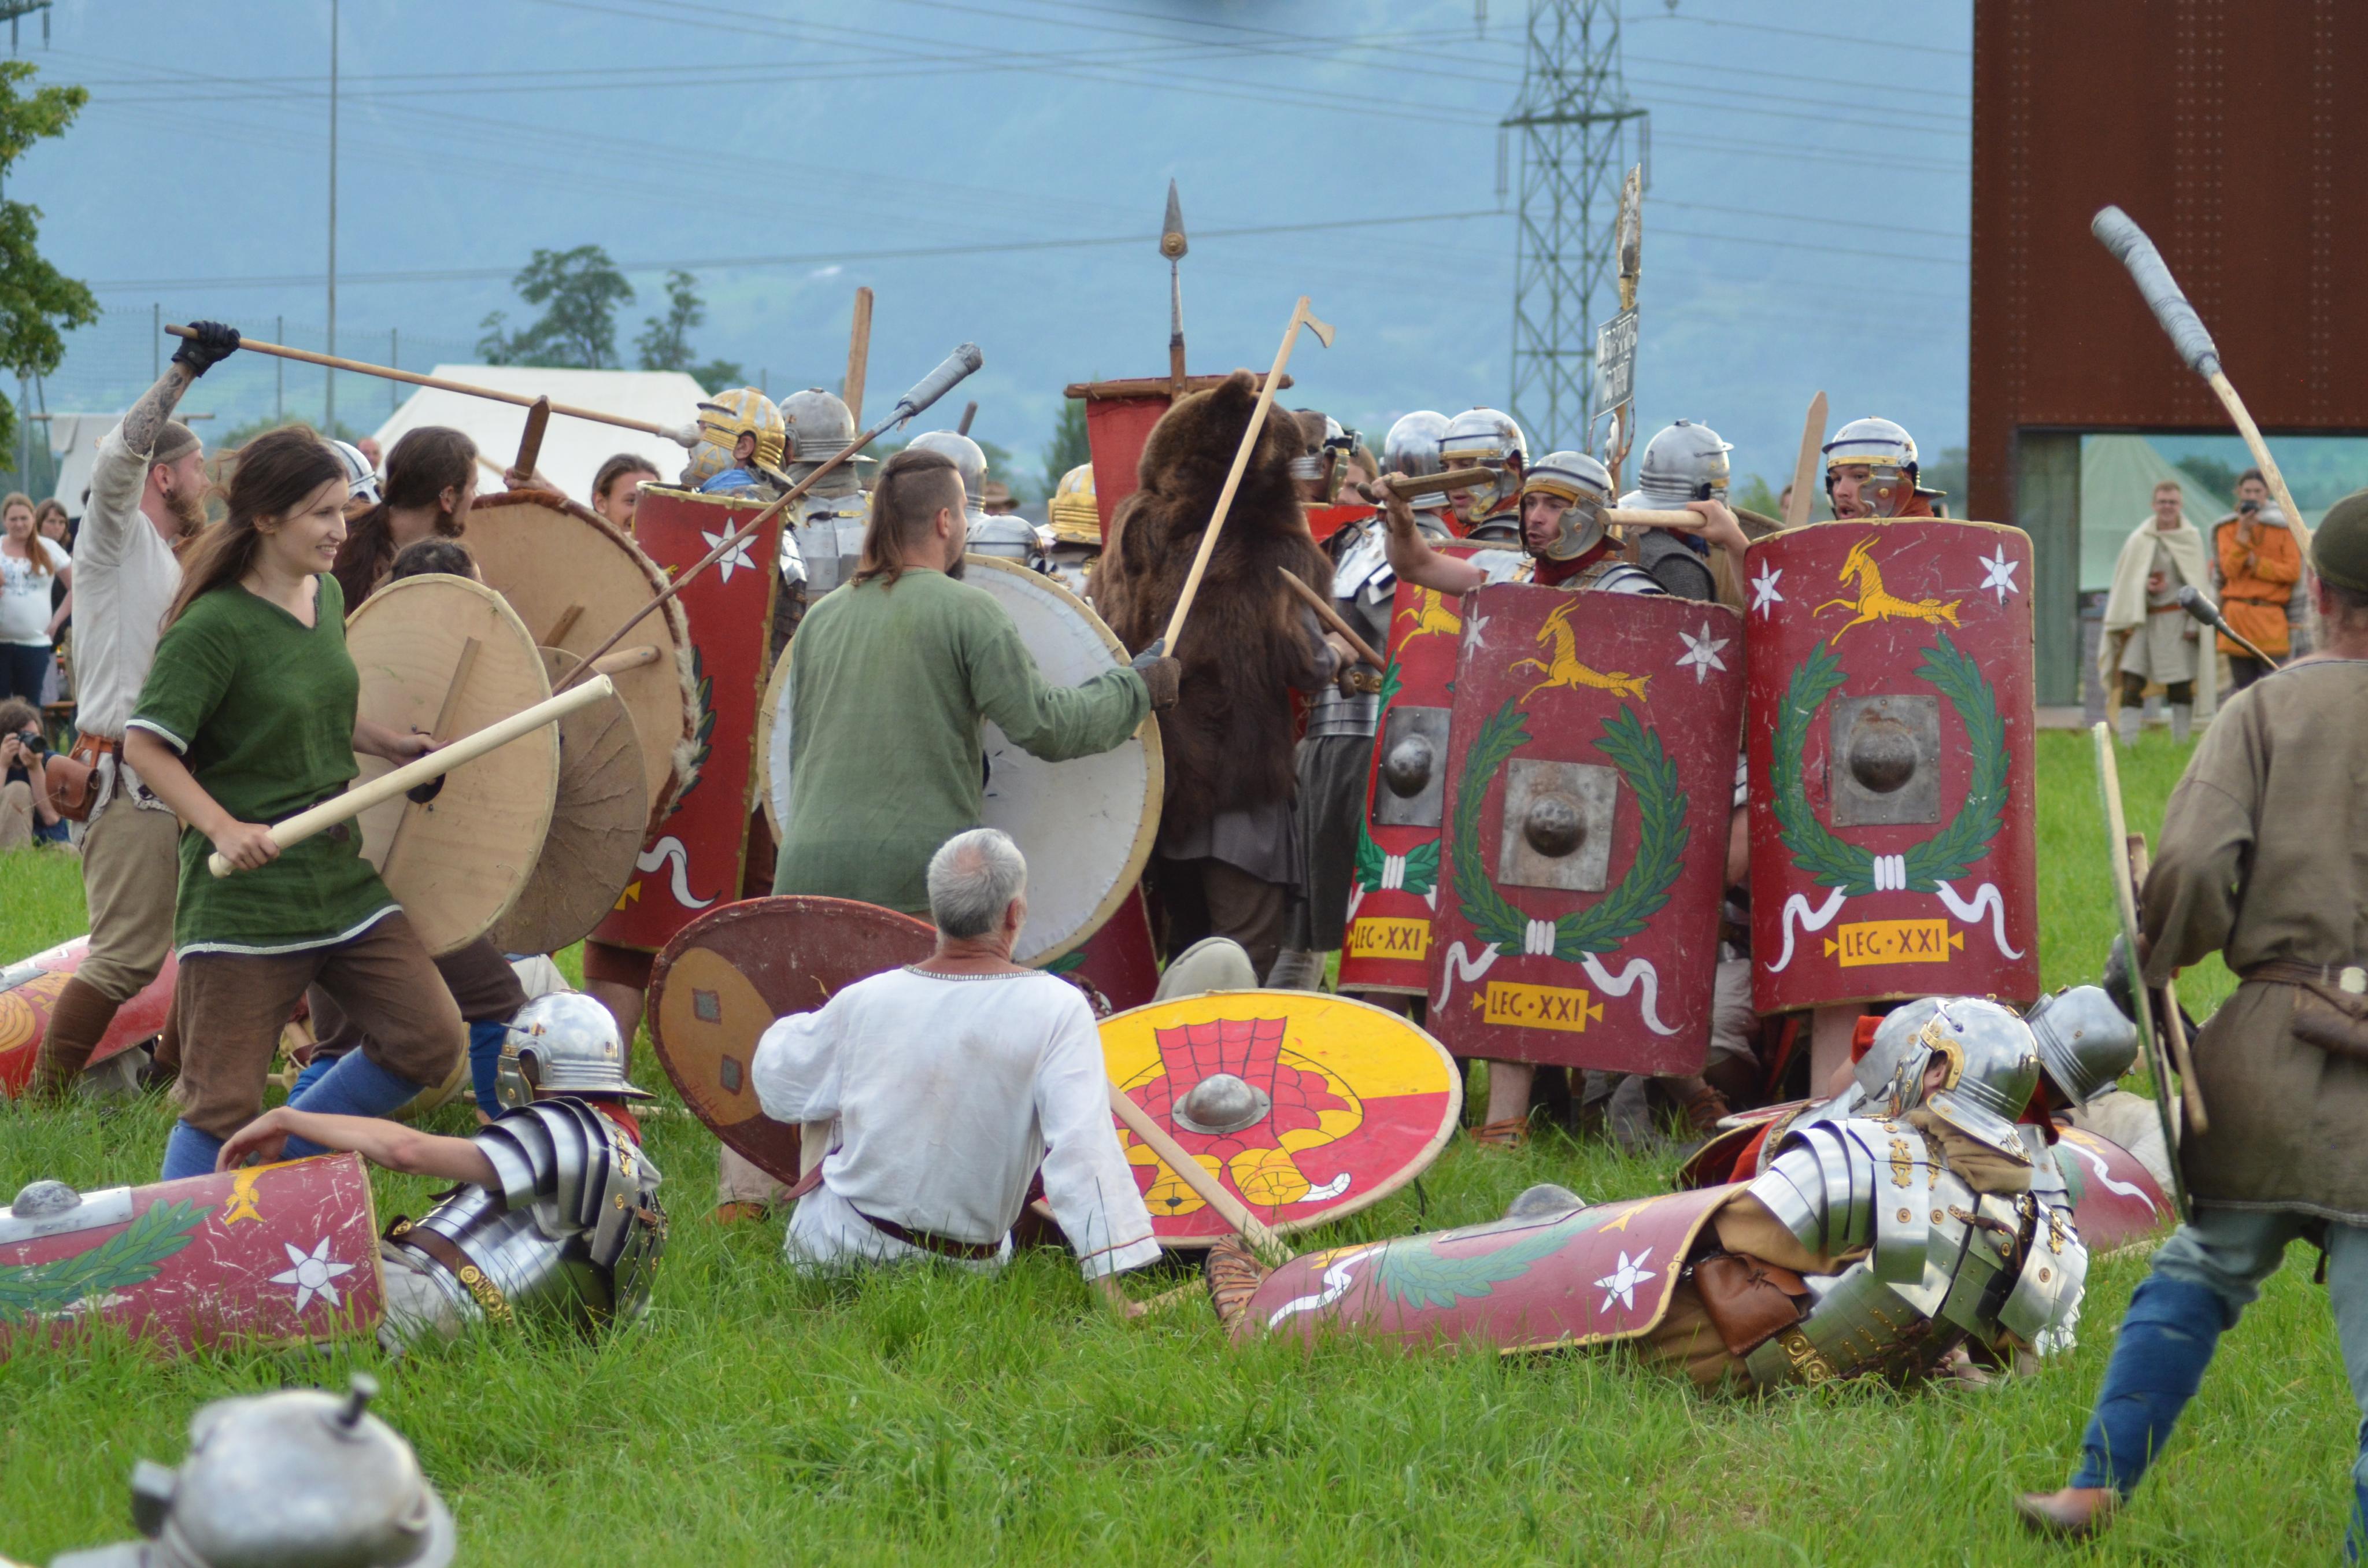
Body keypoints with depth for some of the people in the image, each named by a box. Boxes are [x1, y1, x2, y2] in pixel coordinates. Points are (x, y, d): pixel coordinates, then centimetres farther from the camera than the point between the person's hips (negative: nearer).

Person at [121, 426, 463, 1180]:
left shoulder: (325, 595, 9)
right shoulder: (215, 625, -16)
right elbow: (145, 745, -17)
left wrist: (389, 744, 11)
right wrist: (223, 828, -26)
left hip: (343, 880, 8)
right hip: (245, 894, -8)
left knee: (430, 1040, 3)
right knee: (222, 1104, -4)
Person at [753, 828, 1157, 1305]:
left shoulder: (863, 1002, -6)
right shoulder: (1058, 1010, -16)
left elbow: (777, 1087, 10)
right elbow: (1083, 1148, -23)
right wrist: (1111, 1286, -24)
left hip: (832, 1253, 0)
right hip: (969, 1275, 0)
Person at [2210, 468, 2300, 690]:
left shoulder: (2283, 527, 4)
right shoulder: (2228, 528, 8)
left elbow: (2293, 571, -4)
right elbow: (2229, 570, -4)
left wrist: (2256, 564, -9)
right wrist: (2243, 534, -12)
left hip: (2271, 619, -2)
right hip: (2237, 617, 2)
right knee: (2243, 683, 5)